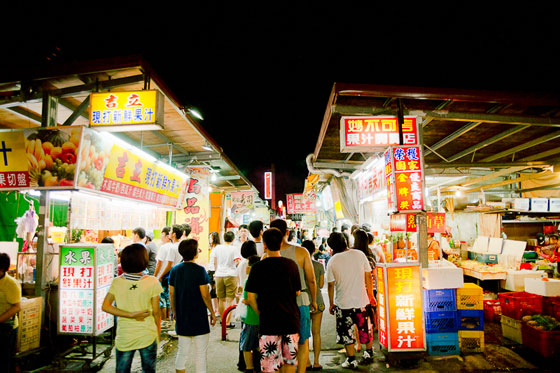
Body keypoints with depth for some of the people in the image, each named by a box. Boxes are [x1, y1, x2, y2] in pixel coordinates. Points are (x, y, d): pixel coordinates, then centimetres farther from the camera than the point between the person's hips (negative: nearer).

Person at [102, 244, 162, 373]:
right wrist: (158, 329, 7)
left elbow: (105, 306, -10)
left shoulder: (117, 282, -7)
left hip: (124, 337, 2)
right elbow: (156, 312, -9)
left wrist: (131, 314, -12)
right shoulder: (152, 282, -14)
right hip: (147, 336, -2)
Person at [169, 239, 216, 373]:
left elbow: (171, 294, 7)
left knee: (182, 353, 17)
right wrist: (212, 313, -4)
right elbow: (205, 295, -15)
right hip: (199, 319, -5)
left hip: (181, 319, 6)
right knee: (201, 354, 6)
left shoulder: (174, 270, 2)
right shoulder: (199, 270, -15)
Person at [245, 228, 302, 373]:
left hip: (269, 321, -3)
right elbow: (297, 292, 9)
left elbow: (251, 297, -5)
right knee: (289, 361, 18)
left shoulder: (258, 267, -8)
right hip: (291, 319, 3)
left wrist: (260, 313, 9)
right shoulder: (292, 264, 1)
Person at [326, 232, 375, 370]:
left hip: (343, 303, -3)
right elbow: (368, 276, 0)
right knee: (365, 328, 20)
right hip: (361, 300, 3)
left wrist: (331, 304, 5)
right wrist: (371, 295, 12)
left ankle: (351, 360, 15)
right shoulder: (359, 254, -5)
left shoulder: (332, 261, -10)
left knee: (347, 332, 10)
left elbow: (331, 285, -6)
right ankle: (369, 354, 34)